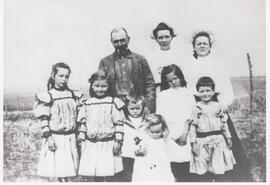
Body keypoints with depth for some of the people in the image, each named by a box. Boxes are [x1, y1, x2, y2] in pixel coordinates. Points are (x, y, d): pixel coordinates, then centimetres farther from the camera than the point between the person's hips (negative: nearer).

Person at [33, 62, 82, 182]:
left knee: (66, 170, 5)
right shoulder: (47, 97, -4)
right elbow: (44, 120, -6)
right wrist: (48, 137, -12)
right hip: (55, 137, -3)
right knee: (58, 170, -3)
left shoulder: (74, 96, 7)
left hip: (70, 137, 3)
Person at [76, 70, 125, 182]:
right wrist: (81, 136, 7)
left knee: (108, 175, -3)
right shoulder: (87, 104, 6)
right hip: (91, 144, 3)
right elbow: (82, 122, 14)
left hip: (108, 144, -3)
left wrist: (118, 141, -7)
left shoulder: (113, 103, -4)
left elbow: (119, 123, -4)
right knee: (95, 176, 8)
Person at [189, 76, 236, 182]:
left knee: (218, 171, 4)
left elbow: (224, 123, 10)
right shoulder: (196, 108, -4)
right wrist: (193, 143, -7)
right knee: (203, 171, 4)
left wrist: (228, 138, 10)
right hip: (202, 142, -2)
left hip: (218, 140, 2)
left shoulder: (218, 106, 3)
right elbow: (193, 126, -4)